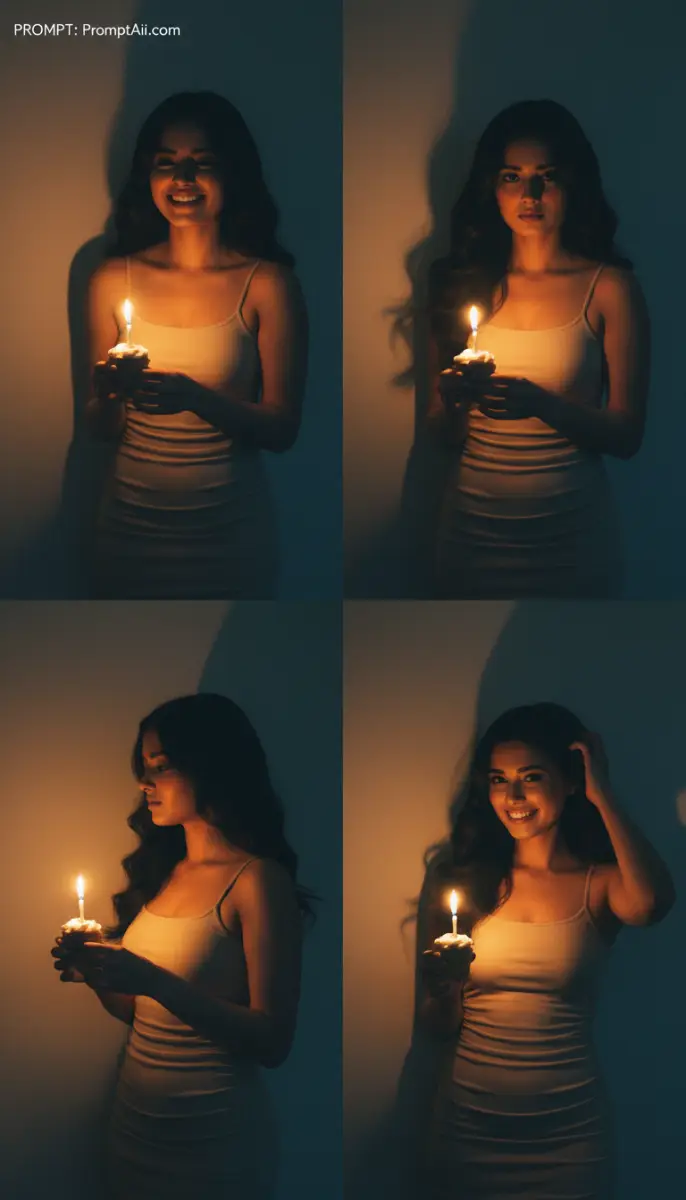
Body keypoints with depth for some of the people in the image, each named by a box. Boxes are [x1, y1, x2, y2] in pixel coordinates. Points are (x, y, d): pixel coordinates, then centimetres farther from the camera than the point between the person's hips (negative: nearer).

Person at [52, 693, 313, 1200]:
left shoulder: (257, 880, -15)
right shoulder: (162, 873, 5)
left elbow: (273, 1040, -19)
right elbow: (136, 1013, 12)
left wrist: (154, 980, -25)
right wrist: (96, 971, -8)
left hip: (214, 1136, -6)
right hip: (133, 1121, 6)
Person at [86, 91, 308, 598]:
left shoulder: (267, 283, -8)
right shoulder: (114, 279, -1)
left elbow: (283, 429, -9)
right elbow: (102, 429, 4)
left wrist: (194, 395, -24)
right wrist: (108, 394, -18)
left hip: (228, 527, -2)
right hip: (130, 520, 2)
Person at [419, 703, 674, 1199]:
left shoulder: (600, 882, -3)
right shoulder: (461, 875, 1)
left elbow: (650, 903, -29)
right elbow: (441, 1025, 6)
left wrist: (603, 796, -15)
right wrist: (441, 989, -18)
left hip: (569, 1133, -1)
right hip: (469, 1121, 2)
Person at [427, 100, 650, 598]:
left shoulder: (610, 287, -4)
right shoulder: (464, 283, 3)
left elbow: (627, 435, -7)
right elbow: (444, 435, 8)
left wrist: (541, 403, -23)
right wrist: (452, 400, -14)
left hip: (570, 532, -2)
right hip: (471, 530, 2)